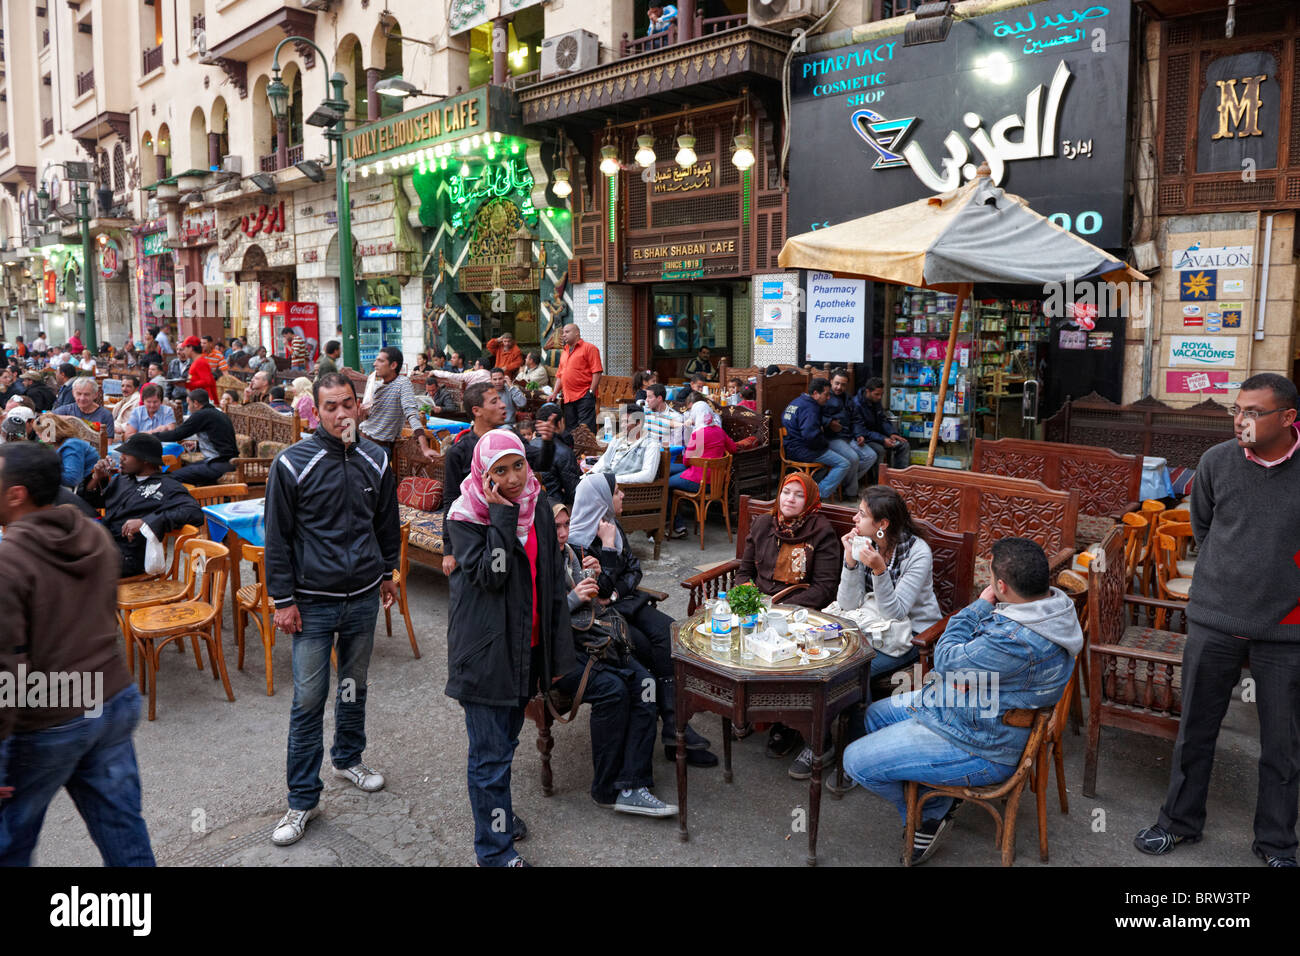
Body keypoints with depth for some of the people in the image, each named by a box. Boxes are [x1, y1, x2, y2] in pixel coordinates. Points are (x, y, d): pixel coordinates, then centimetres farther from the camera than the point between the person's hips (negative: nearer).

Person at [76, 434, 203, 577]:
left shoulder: (167, 486, 0)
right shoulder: (121, 479, 24)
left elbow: (195, 513, -18)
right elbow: (86, 502, 35)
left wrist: (145, 522, -21)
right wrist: (97, 478, 14)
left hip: (127, 556, -7)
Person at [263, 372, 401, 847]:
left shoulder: (375, 460, 1)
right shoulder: (292, 464, -11)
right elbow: (277, 537, -6)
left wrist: (386, 572, 19)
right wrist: (283, 600, -7)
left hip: (364, 596, 4)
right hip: (313, 602, -4)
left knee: (355, 685, 19)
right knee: (309, 700, 0)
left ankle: (348, 758, 41)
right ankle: (303, 800, 13)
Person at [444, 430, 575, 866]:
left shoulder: (539, 510, 3)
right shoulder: (464, 515, -12)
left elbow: (554, 584, 6)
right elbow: (489, 576, -24)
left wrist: (558, 653, 6)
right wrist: (502, 515, -25)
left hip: (525, 647, 5)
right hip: (484, 650, -5)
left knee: (506, 740, 22)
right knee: (491, 753, 2)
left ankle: (495, 808, 44)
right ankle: (495, 849, 17)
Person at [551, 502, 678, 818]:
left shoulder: (567, 552, 11)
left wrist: (592, 578, -2)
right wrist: (573, 598, -19)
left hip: (584, 638, 7)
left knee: (644, 684, -17)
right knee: (612, 689, -29)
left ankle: (631, 786, -18)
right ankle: (607, 790, -13)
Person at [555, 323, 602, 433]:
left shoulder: (589, 348, 0)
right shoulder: (564, 352, 21)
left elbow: (597, 371, -7)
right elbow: (559, 376, 24)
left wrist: (591, 392, -14)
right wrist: (556, 394, 14)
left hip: (584, 396, -7)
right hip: (567, 398, 7)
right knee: (571, 430, 7)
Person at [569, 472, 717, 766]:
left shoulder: (611, 526, 8)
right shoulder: (578, 541, -17)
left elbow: (634, 568, 11)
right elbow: (601, 588, -19)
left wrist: (616, 592, -8)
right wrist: (608, 546, -20)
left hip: (622, 600, 7)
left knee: (667, 630, -19)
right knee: (645, 647, -27)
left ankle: (674, 729, -25)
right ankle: (674, 726, -15)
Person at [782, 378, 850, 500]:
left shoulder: (796, 401, 14)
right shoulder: (810, 408, -18)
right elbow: (811, 435, -30)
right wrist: (825, 443, -8)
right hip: (801, 450, -10)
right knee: (844, 464, -11)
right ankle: (819, 495, -14)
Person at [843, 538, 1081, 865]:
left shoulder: (1017, 642, -38)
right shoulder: (1055, 602, -5)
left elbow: (946, 660, -22)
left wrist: (981, 605, -13)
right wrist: (967, 671, -9)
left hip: (979, 747, -11)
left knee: (856, 760, -8)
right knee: (876, 714, 22)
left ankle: (929, 813, 16)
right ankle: (937, 793, 19)